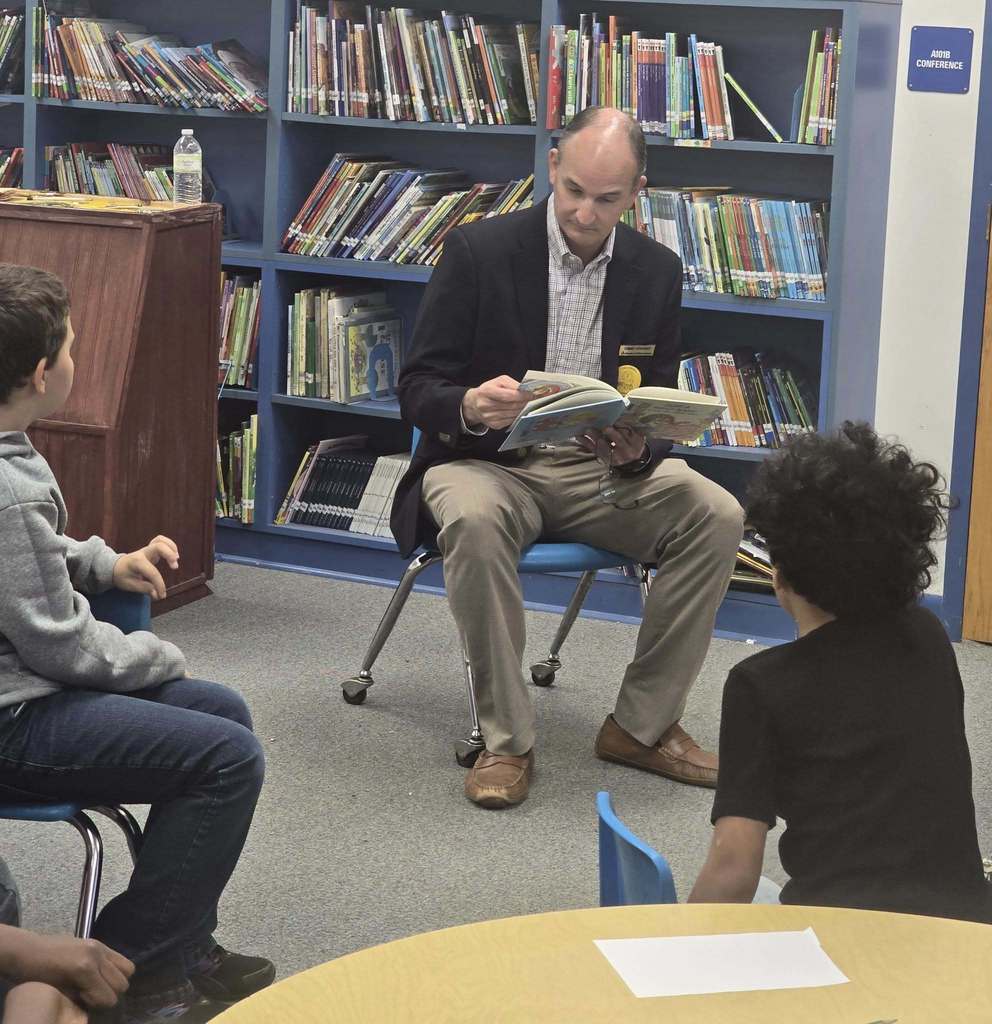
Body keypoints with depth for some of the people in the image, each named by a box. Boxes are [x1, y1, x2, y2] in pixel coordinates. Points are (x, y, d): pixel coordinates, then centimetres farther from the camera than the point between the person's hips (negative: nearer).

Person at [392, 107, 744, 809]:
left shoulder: (656, 271, 2)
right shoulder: (479, 251, -8)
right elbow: (418, 389, -7)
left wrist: (638, 451, -18)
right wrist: (471, 407, -31)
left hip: (605, 467, 3)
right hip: (491, 461, -3)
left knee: (716, 515, -21)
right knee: (473, 522, -37)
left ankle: (642, 724, -8)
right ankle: (507, 739, -23)